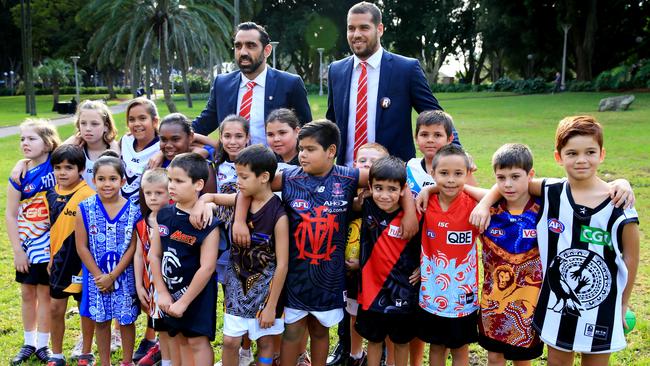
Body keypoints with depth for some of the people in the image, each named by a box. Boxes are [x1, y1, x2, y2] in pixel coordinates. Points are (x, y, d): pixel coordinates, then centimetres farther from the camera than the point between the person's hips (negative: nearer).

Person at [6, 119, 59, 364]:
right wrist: (17, 250, -6)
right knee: (28, 293, 13)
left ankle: (43, 345, 19)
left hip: (50, 243, -3)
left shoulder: (57, 165, -10)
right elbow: (10, 214, -3)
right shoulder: (19, 175, -5)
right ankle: (29, 343, 28)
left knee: (45, 292, 6)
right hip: (26, 245, 3)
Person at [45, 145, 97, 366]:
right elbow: (51, 226, 13)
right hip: (59, 261, 6)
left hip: (82, 261, -6)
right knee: (55, 308, 12)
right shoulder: (51, 194, 2)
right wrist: (50, 256, 12)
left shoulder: (88, 196, -18)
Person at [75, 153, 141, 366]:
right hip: (97, 276, 1)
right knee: (100, 320, 13)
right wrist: (99, 276, -9)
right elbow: (82, 247, -5)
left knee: (126, 320, 10)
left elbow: (132, 247, -8)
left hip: (124, 275, -1)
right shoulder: (85, 209, -7)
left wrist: (113, 275, -12)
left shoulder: (133, 210, -9)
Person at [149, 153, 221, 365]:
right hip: (171, 291, 6)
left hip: (197, 293, -6)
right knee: (180, 339, 17)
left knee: (197, 340, 2)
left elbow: (207, 267, -21)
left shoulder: (207, 222, -19)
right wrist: (162, 292, -3)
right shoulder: (163, 215, -2)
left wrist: (184, 301, -17)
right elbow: (154, 255, 3)